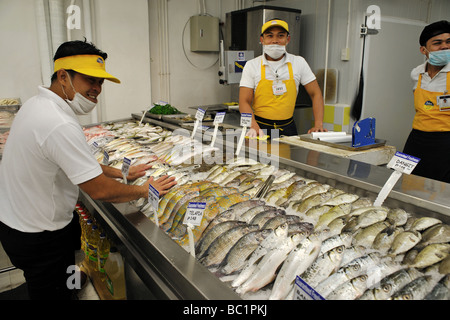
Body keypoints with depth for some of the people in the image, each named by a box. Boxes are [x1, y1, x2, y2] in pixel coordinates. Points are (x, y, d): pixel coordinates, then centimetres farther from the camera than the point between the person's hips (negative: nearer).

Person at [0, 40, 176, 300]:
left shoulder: (37, 104, 2)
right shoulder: (60, 126, -31)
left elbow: (78, 161, 11)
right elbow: (99, 190, -28)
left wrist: (121, 173, 9)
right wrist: (144, 191, -13)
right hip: (38, 240, -9)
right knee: (57, 293, 11)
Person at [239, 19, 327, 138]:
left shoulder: (299, 62, 5)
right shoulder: (251, 65, 0)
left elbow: (315, 94, 8)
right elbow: (244, 102, -5)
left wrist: (318, 125, -5)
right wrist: (255, 127, -22)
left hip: (288, 128, 2)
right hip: (261, 127, -1)